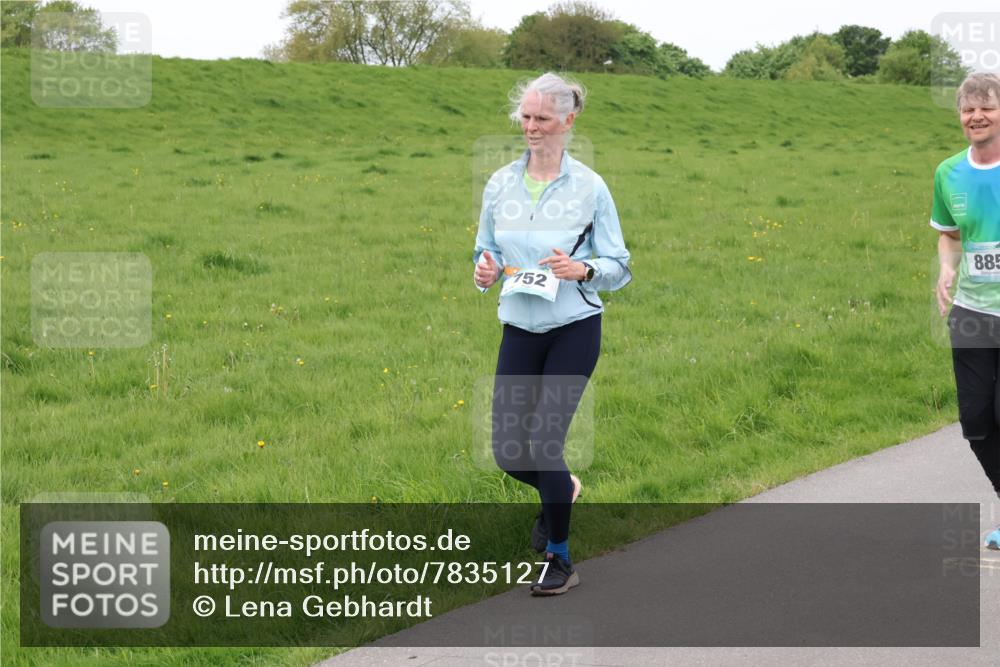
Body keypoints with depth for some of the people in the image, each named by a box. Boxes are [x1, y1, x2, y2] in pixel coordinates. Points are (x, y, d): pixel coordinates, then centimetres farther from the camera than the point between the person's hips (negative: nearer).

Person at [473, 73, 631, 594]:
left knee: (545, 441, -9)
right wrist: (485, 271, -9)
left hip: (574, 330, -4)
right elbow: (486, 253, 14)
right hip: (519, 331, 4)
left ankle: (559, 560, 9)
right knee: (507, 452, 2)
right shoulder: (499, 185, 4)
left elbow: (619, 268, -3)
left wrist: (583, 269, -24)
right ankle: (561, 492, 37)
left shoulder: (590, 187, -6)